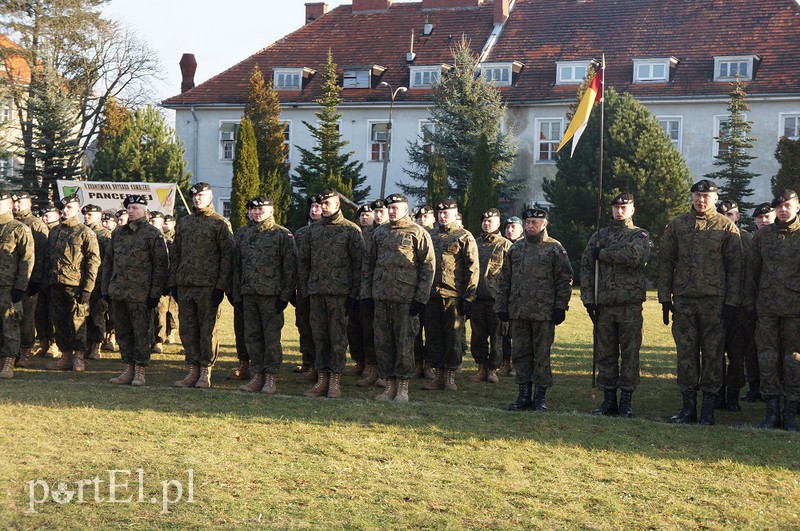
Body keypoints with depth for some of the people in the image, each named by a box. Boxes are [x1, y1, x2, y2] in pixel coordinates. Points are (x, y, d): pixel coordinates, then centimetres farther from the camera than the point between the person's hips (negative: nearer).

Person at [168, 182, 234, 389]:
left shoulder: (221, 224, -1)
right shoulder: (183, 223, 16)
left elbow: (227, 256, -6)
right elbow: (175, 254, 18)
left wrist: (221, 286, -12)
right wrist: (173, 282, 10)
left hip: (208, 286, -5)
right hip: (184, 285, 5)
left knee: (208, 330, -1)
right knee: (188, 330, 7)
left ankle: (206, 372, 6)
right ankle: (193, 371, 15)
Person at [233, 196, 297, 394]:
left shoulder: (283, 235, -2)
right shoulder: (243, 234, 13)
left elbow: (290, 268, -5)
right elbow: (237, 266, 15)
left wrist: (284, 296, -11)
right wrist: (237, 295, 8)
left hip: (271, 295, -5)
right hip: (248, 294, 5)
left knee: (272, 337, -2)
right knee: (252, 336, 8)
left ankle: (271, 378, 3)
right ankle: (257, 376, 15)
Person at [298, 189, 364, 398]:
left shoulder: (351, 230, -2)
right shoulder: (314, 229, 13)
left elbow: (359, 262, -5)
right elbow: (304, 259, 17)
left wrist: (354, 292, -9)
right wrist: (305, 287, 9)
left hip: (340, 292, -5)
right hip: (316, 291, 5)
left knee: (338, 337, -2)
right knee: (319, 336, 7)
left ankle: (335, 382, 3)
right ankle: (321, 380, 14)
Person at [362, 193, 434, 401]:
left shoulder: (418, 234, -1)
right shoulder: (379, 233, 14)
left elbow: (428, 266, -4)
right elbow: (368, 263, 17)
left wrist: (421, 298, -9)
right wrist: (366, 292, 9)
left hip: (406, 298, -5)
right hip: (381, 298, 5)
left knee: (405, 343, -1)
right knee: (383, 343, 7)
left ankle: (403, 388, 7)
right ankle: (389, 385, 16)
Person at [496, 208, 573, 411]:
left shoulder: (555, 249, 1)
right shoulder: (515, 248, 12)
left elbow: (564, 280, -2)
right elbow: (504, 280, 14)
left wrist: (560, 307, -8)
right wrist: (501, 307, 7)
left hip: (544, 313, -4)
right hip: (518, 311, 4)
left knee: (542, 355, 2)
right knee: (521, 354, 7)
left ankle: (540, 396, 9)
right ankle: (524, 395, 15)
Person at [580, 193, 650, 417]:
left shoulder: (640, 236, 5)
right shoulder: (598, 236, 14)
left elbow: (633, 255, -18)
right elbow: (586, 268, 9)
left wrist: (602, 254, -9)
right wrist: (588, 299, -1)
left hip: (630, 305, -3)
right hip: (603, 305, 3)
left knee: (629, 353, -1)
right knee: (605, 354, 5)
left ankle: (626, 401, 5)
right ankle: (609, 400, 12)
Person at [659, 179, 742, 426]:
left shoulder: (727, 227, 3)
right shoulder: (676, 225, 8)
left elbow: (735, 267, 1)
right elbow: (665, 263, 9)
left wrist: (732, 302, -5)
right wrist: (665, 298, 3)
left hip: (714, 300, -2)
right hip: (683, 300, 2)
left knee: (713, 354, 1)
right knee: (686, 354, 4)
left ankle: (708, 408, 8)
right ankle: (688, 407, 12)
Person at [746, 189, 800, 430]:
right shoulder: (762, 235, 8)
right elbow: (752, 270, 11)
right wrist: (750, 302, 6)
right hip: (767, 306, 2)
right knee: (767, 358, 3)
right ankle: (772, 411, 11)